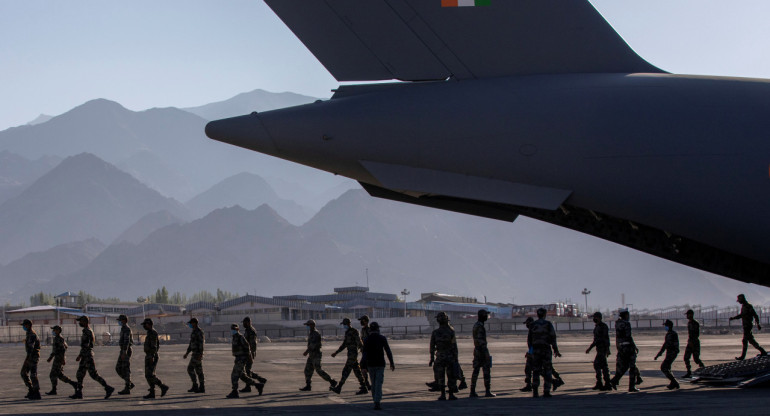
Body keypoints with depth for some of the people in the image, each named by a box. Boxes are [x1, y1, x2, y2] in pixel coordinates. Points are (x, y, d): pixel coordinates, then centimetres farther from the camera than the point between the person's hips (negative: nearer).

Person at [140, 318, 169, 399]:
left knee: (150, 375, -12)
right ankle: (152, 393, 6)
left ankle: (163, 387, -9)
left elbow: (154, 346, -22)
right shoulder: (150, 333, 17)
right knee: (149, 375, 7)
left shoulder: (153, 333, -14)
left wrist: (152, 357, -26)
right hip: (149, 357, 10)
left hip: (151, 356, -10)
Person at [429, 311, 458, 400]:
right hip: (450, 356, -1)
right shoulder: (450, 331, -6)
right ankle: (451, 395, 5)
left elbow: (432, 347, 0)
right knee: (451, 376, 4)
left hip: (439, 357, 1)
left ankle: (443, 395, 4)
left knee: (440, 377, 4)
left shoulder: (435, 332, -2)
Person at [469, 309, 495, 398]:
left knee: (476, 371, 8)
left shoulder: (475, 325, 15)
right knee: (486, 371, -4)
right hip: (482, 350, -10)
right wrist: (486, 353, -23)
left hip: (476, 351, 10)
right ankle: (488, 391, -3)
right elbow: (481, 341, -23)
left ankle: (472, 392, 6)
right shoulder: (480, 326, -17)